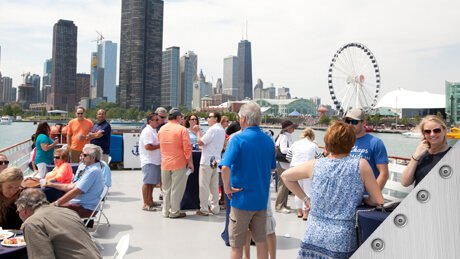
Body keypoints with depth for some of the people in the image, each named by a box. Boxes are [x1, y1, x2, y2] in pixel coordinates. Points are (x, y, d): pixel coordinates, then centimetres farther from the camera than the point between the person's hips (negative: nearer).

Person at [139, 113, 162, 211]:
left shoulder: (153, 130, 17)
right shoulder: (147, 131, -15)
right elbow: (148, 146, -23)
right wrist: (160, 146, -13)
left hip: (155, 161, 10)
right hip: (149, 161, -10)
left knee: (152, 182, 15)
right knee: (148, 182, -6)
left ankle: (150, 201, 24)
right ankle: (146, 204, 0)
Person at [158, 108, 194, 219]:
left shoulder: (161, 129, 7)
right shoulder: (182, 129, -11)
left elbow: (161, 145, 15)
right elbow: (187, 147, -13)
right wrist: (190, 162, -6)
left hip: (165, 163, 5)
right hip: (179, 163, -5)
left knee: (166, 188, 13)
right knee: (177, 188, 3)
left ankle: (166, 211, 20)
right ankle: (174, 212, 9)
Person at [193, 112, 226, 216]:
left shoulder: (212, 129, -15)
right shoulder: (221, 130, 13)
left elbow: (200, 142, -15)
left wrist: (198, 131, -1)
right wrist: (198, 132, 12)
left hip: (207, 161, -8)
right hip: (216, 160, 9)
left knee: (204, 186, -1)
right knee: (214, 186, 12)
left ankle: (204, 209, 4)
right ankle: (215, 208, 18)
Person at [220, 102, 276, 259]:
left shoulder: (238, 139, -16)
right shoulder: (268, 140, 3)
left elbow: (225, 167, -27)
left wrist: (227, 187, -13)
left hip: (242, 199, -5)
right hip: (262, 199, 5)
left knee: (237, 244, 8)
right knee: (261, 240, 17)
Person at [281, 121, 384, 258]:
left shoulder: (315, 165, -2)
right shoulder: (361, 165, -8)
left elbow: (285, 176, 11)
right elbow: (379, 201, -2)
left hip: (313, 236, 2)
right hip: (342, 241, -2)